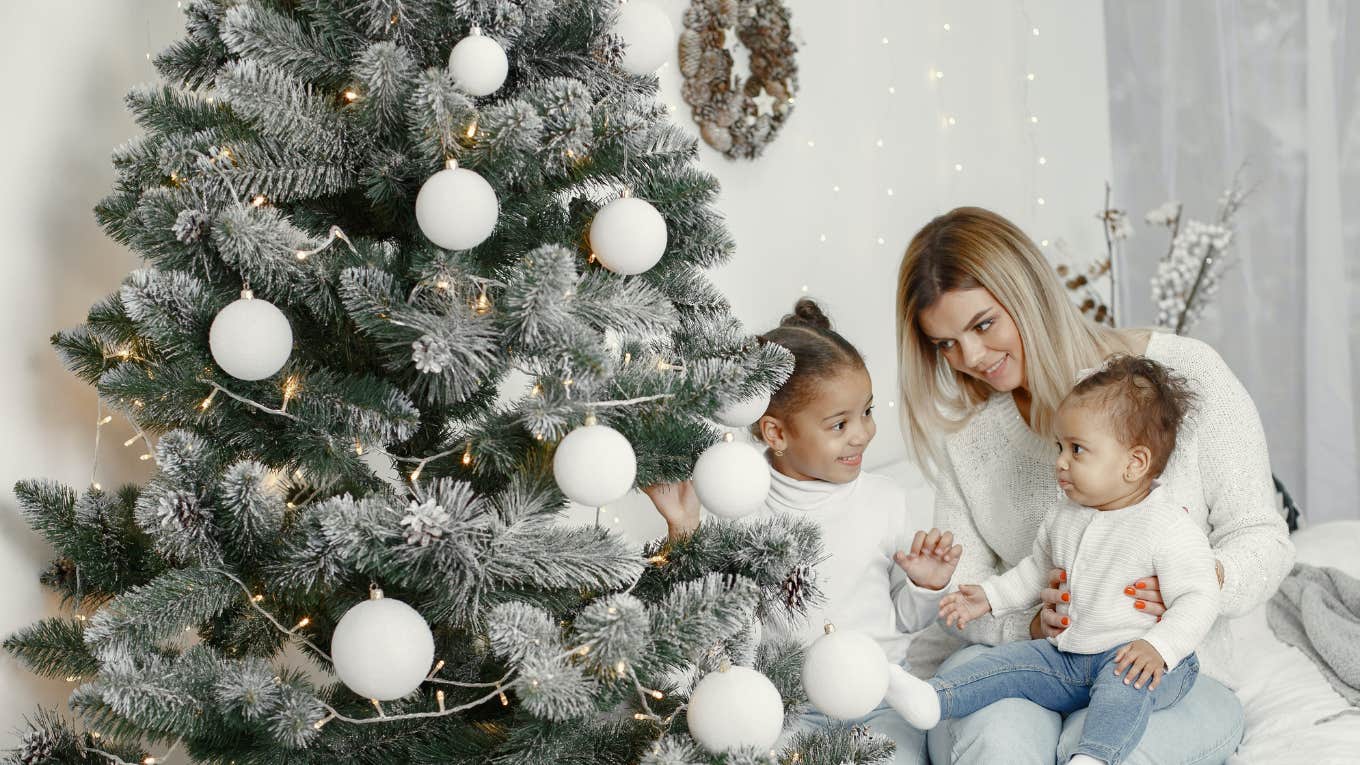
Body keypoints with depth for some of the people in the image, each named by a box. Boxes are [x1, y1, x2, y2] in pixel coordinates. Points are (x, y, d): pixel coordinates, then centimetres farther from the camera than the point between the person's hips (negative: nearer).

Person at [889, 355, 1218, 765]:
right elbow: (1037, 570, 27)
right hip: (1067, 654, 7)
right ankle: (931, 699, -21)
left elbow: (1197, 601, -16)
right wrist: (990, 597, 17)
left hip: (1144, 660, -7)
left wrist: (1158, 647, -30)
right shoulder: (1064, 516, 10)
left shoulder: (1170, 530, -13)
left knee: (1125, 681, -37)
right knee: (1009, 662, -7)